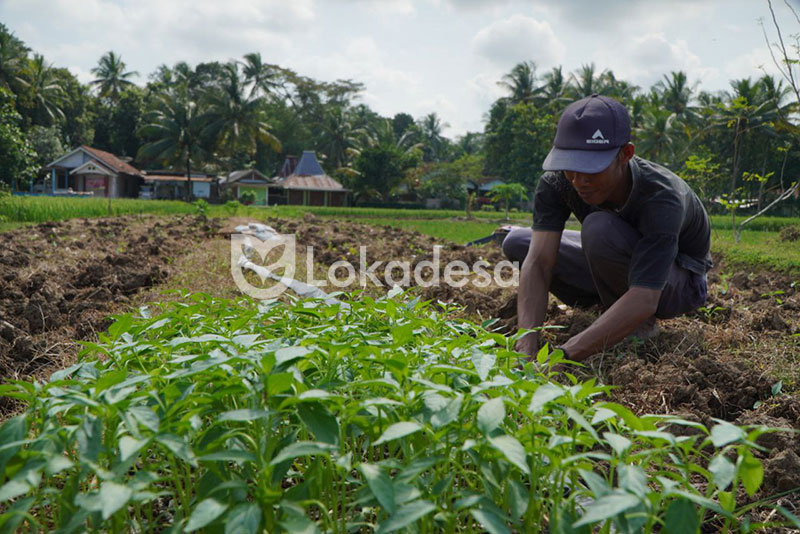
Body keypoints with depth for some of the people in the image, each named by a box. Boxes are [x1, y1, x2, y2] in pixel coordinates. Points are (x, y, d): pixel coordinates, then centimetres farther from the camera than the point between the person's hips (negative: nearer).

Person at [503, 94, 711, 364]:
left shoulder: (662, 198, -38)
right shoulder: (555, 183, -25)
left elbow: (643, 300, -47)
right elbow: (538, 263, -34)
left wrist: (563, 356, -58)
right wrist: (527, 346, -50)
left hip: (678, 283, -5)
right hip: (619, 266, 5)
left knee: (600, 227, -36)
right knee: (516, 242, -8)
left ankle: (641, 328, -13)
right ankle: (608, 304, 1)